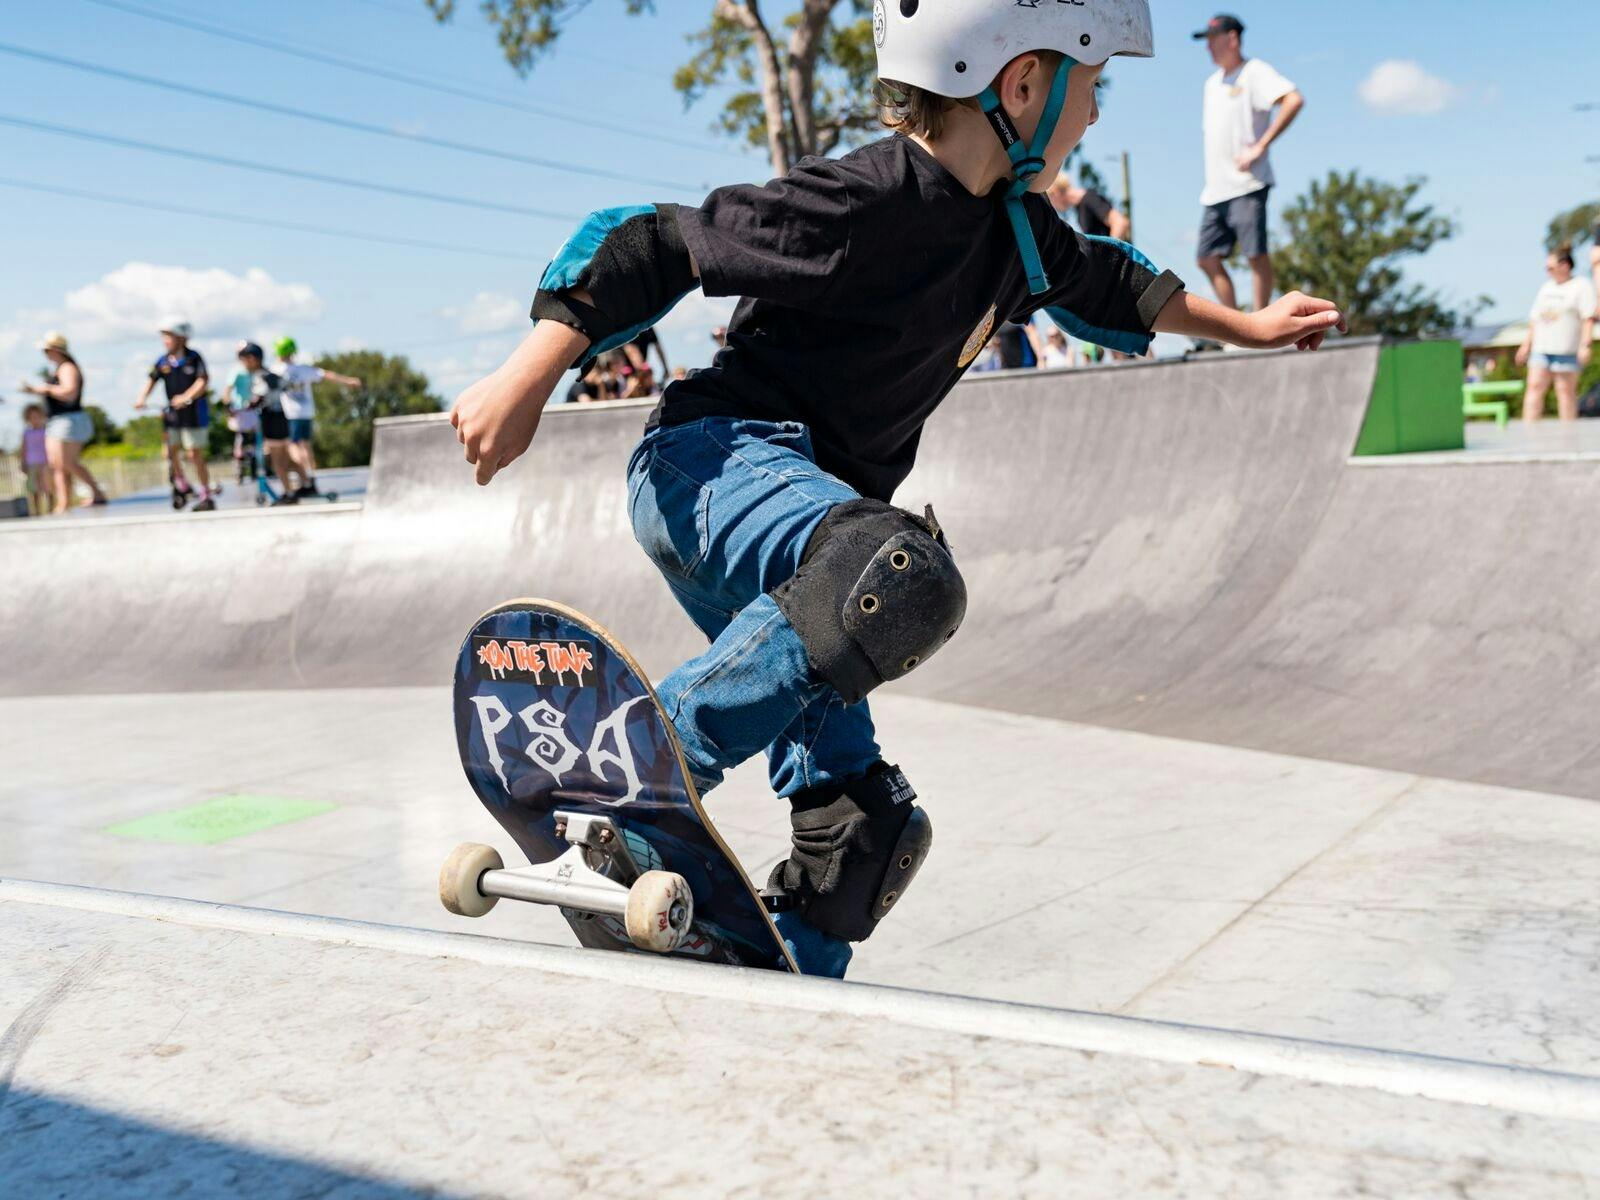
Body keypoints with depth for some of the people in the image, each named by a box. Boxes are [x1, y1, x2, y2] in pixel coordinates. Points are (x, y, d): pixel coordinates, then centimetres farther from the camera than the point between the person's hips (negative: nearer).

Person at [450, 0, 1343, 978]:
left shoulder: (1012, 224, 11)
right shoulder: (867, 201, -17)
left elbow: (1106, 283, 30)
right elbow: (665, 243, -15)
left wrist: (1248, 327, 42)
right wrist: (526, 380, -19)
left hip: (805, 497, 9)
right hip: (714, 457, -8)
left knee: (862, 827, 3)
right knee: (902, 578, -39)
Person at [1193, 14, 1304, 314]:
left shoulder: (1254, 72, -4)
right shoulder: (1213, 82, 21)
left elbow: (1294, 100, -19)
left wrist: (1260, 146, -22)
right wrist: (1211, 181, 17)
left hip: (1248, 185, -9)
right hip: (1216, 189, 9)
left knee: (1256, 255, -13)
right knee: (1208, 259, 6)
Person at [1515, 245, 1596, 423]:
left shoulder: (1582, 286, -2)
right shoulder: (1547, 287, 18)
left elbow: (1589, 318, -9)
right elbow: (1535, 318, 21)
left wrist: (1586, 345, -18)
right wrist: (1527, 343, 18)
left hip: (1567, 349, -6)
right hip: (1541, 348, 6)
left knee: (1566, 391, -1)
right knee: (1535, 387, -4)